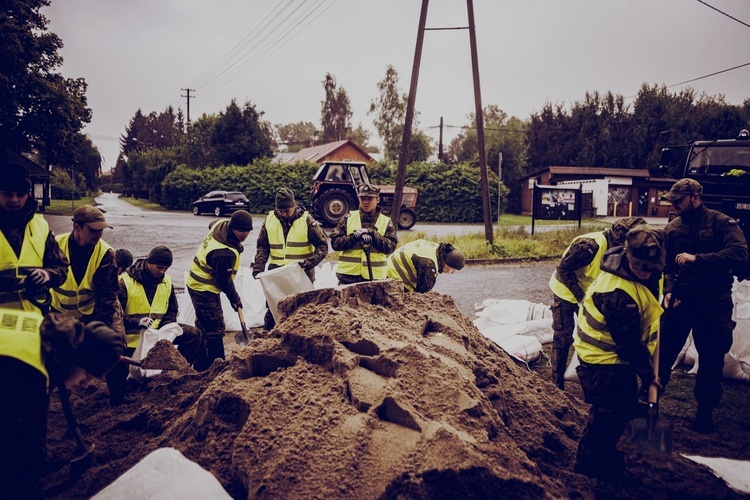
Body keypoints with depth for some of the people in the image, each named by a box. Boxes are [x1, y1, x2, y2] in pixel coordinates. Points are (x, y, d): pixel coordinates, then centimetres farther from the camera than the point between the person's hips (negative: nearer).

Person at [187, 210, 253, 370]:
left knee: (204, 326, 19)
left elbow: (212, 224, 22)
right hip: (204, 290, -11)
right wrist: (234, 298, -5)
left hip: (197, 284, 11)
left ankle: (201, 365, 31)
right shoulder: (225, 253, -33)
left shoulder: (221, 224, -5)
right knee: (215, 329, -7)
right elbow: (224, 280, -22)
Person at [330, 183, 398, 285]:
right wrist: (354, 237, -16)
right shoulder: (348, 218, 6)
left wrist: (372, 234, -17)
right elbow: (335, 242, -1)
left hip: (374, 276, 0)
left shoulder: (386, 222, 6)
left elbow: (390, 247, -6)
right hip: (348, 275, 0)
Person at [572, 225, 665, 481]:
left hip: (618, 355, 10)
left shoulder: (645, 272, -5)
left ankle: (606, 454, 40)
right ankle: (588, 468, 19)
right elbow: (630, 342, -24)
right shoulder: (618, 293, -34)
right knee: (607, 415, 1)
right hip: (603, 363, -10)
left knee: (626, 405, 21)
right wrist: (647, 374, -12)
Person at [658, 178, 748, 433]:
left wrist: (697, 258, -28)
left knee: (712, 358, 8)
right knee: (664, 351, 4)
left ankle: (705, 411, 23)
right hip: (680, 299, 3)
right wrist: (668, 290, -8)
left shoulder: (722, 222, -5)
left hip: (713, 302, -3)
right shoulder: (673, 228, 7)